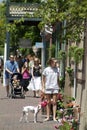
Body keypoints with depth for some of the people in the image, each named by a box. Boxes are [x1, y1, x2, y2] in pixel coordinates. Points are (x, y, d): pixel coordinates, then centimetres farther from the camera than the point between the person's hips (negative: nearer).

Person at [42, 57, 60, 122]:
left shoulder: (56, 69, 7)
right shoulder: (46, 70, 0)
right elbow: (43, 79, 4)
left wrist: (59, 87, 10)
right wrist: (43, 88, -1)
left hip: (55, 88, 1)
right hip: (48, 87, -1)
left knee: (54, 102, -2)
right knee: (48, 102, 6)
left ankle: (54, 117, 1)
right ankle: (48, 117, 14)